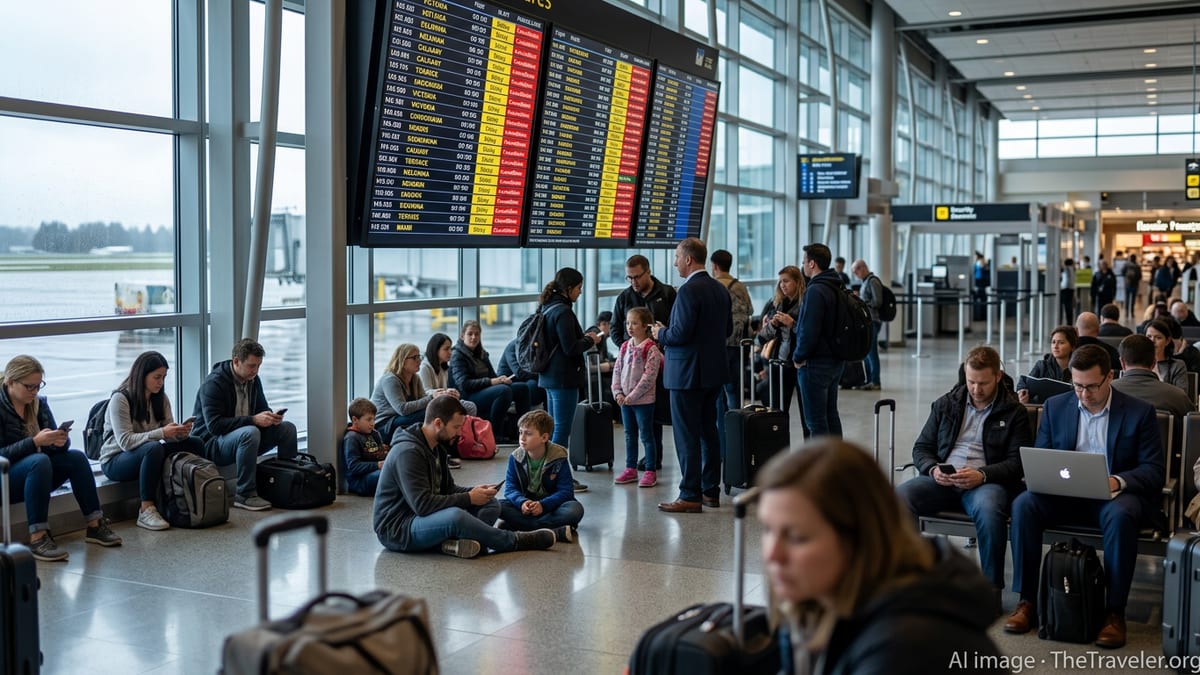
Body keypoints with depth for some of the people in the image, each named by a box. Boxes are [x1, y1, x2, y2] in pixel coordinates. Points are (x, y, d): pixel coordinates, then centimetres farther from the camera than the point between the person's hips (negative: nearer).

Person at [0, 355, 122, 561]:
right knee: (39, 461, -34)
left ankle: (95, 526, -13)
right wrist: (35, 442, -30)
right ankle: (37, 538, -38)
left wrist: (60, 440, -21)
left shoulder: (38, 403, 5)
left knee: (76, 457, -16)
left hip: (33, 475, 6)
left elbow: (55, 447, 3)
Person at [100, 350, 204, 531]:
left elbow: (169, 435, 2)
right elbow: (125, 441, -25)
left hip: (147, 455, 7)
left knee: (194, 444, -12)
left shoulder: (161, 398, 5)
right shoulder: (120, 399, -16)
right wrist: (161, 433, -34)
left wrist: (181, 432, -22)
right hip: (115, 460, -7)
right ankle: (146, 510, -36)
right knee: (153, 448, -38)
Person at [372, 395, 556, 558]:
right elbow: (422, 504, -28)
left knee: (491, 504, 1)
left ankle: (457, 542, -28)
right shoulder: (408, 452, -22)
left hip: (421, 519, 10)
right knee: (455, 515, -37)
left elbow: (448, 488, 17)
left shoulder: (436, 447, 9)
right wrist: (468, 498, -20)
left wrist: (474, 492, -3)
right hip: (396, 530, -10)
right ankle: (514, 541, -16)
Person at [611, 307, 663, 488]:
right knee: (629, 435, 13)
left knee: (646, 435, 1)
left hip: (643, 400, -6)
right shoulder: (625, 346, 8)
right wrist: (618, 393, -3)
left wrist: (632, 396, -18)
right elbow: (617, 370, 9)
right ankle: (631, 469, 22)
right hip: (625, 399, 7)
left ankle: (651, 471, 8)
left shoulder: (651, 348, -13)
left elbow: (649, 376, -18)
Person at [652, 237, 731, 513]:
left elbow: (680, 333, -22)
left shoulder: (688, 290, -18)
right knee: (708, 431, 15)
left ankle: (690, 496, 1)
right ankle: (711, 491, 22)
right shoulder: (720, 289, 9)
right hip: (714, 370, 9)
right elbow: (727, 328, 15)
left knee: (687, 436, -3)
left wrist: (661, 333, -4)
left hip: (688, 373, -9)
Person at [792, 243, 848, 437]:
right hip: (836, 361, 10)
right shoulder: (837, 288, 10)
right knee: (831, 415, 18)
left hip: (816, 363, -9)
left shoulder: (815, 291, -19)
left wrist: (798, 357, -9)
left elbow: (809, 331, -23)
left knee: (816, 421, -4)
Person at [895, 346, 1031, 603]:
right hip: (941, 480, 3)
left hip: (985, 482, -3)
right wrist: (933, 469, -7)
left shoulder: (1014, 412, 9)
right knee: (898, 497, -27)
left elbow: (1018, 461, 0)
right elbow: (921, 447, 17)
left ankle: (991, 586, -23)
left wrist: (982, 474, -18)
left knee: (988, 508, -39)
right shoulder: (945, 404, 18)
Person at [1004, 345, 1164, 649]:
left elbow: (1154, 470, -4)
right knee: (1023, 504, -26)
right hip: (1064, 495, 3)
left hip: (1116, 495, -3)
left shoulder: (1140, 412, 0)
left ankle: (1114, 612, -25)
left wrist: (1119, 481, -24)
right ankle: (1027, 601, -18)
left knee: (1120, 516, -38)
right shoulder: (1055, 406, 8)